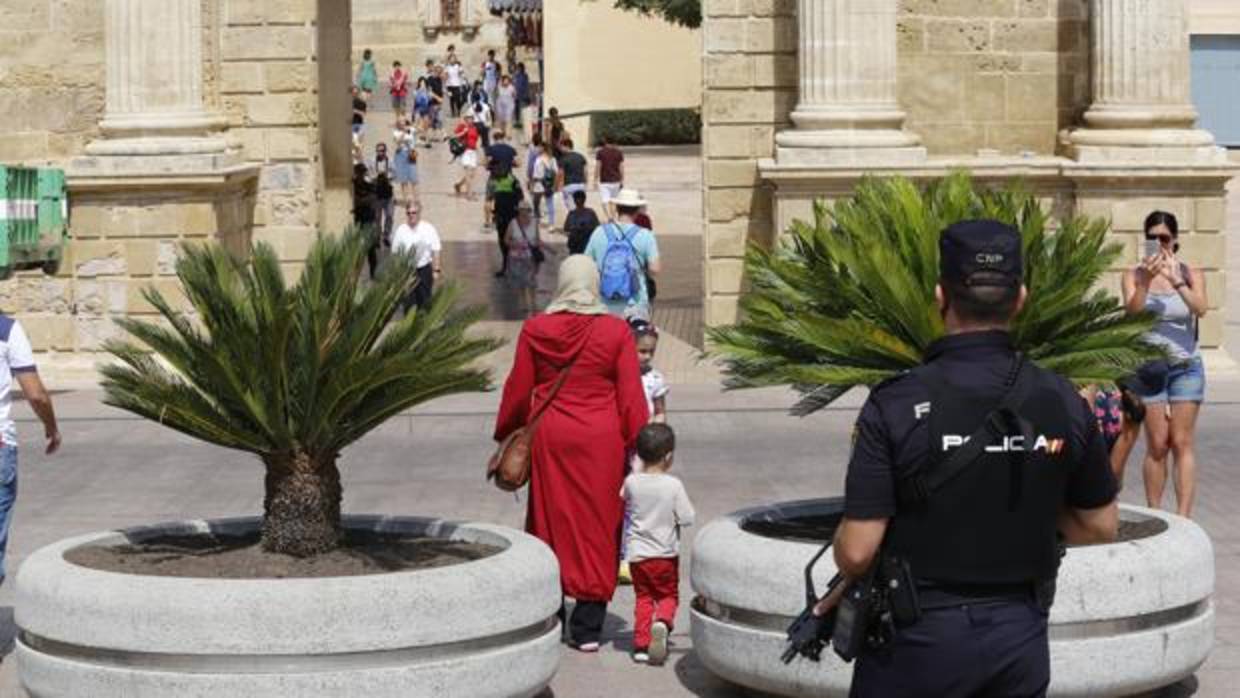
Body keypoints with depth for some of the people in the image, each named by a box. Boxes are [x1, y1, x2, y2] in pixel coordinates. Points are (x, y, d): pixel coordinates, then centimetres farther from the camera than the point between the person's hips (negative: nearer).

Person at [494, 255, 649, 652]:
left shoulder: (535, 330, -2)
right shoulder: (616, 332, -5)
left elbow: (518, 391, 4)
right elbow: (631, 397, -4)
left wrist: (506, 437, 18)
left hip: (550, 438, 1)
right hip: (600, 440, -1)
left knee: (551, 525, 12)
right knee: (596, 529, 5)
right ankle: (587, 629, 5)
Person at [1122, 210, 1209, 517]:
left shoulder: (1190, 274, 2)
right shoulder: (1134, 276, 1)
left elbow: (1200, 309, -15)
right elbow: (1131, 311, -14)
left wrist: (1176, 280, -26)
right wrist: (1145, 281, -28)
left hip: (1186, 366, 0)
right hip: (1149, 366, 0)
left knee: (1182, 443, -5)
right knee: (1157, 445, -1)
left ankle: (1183, 517, -9)